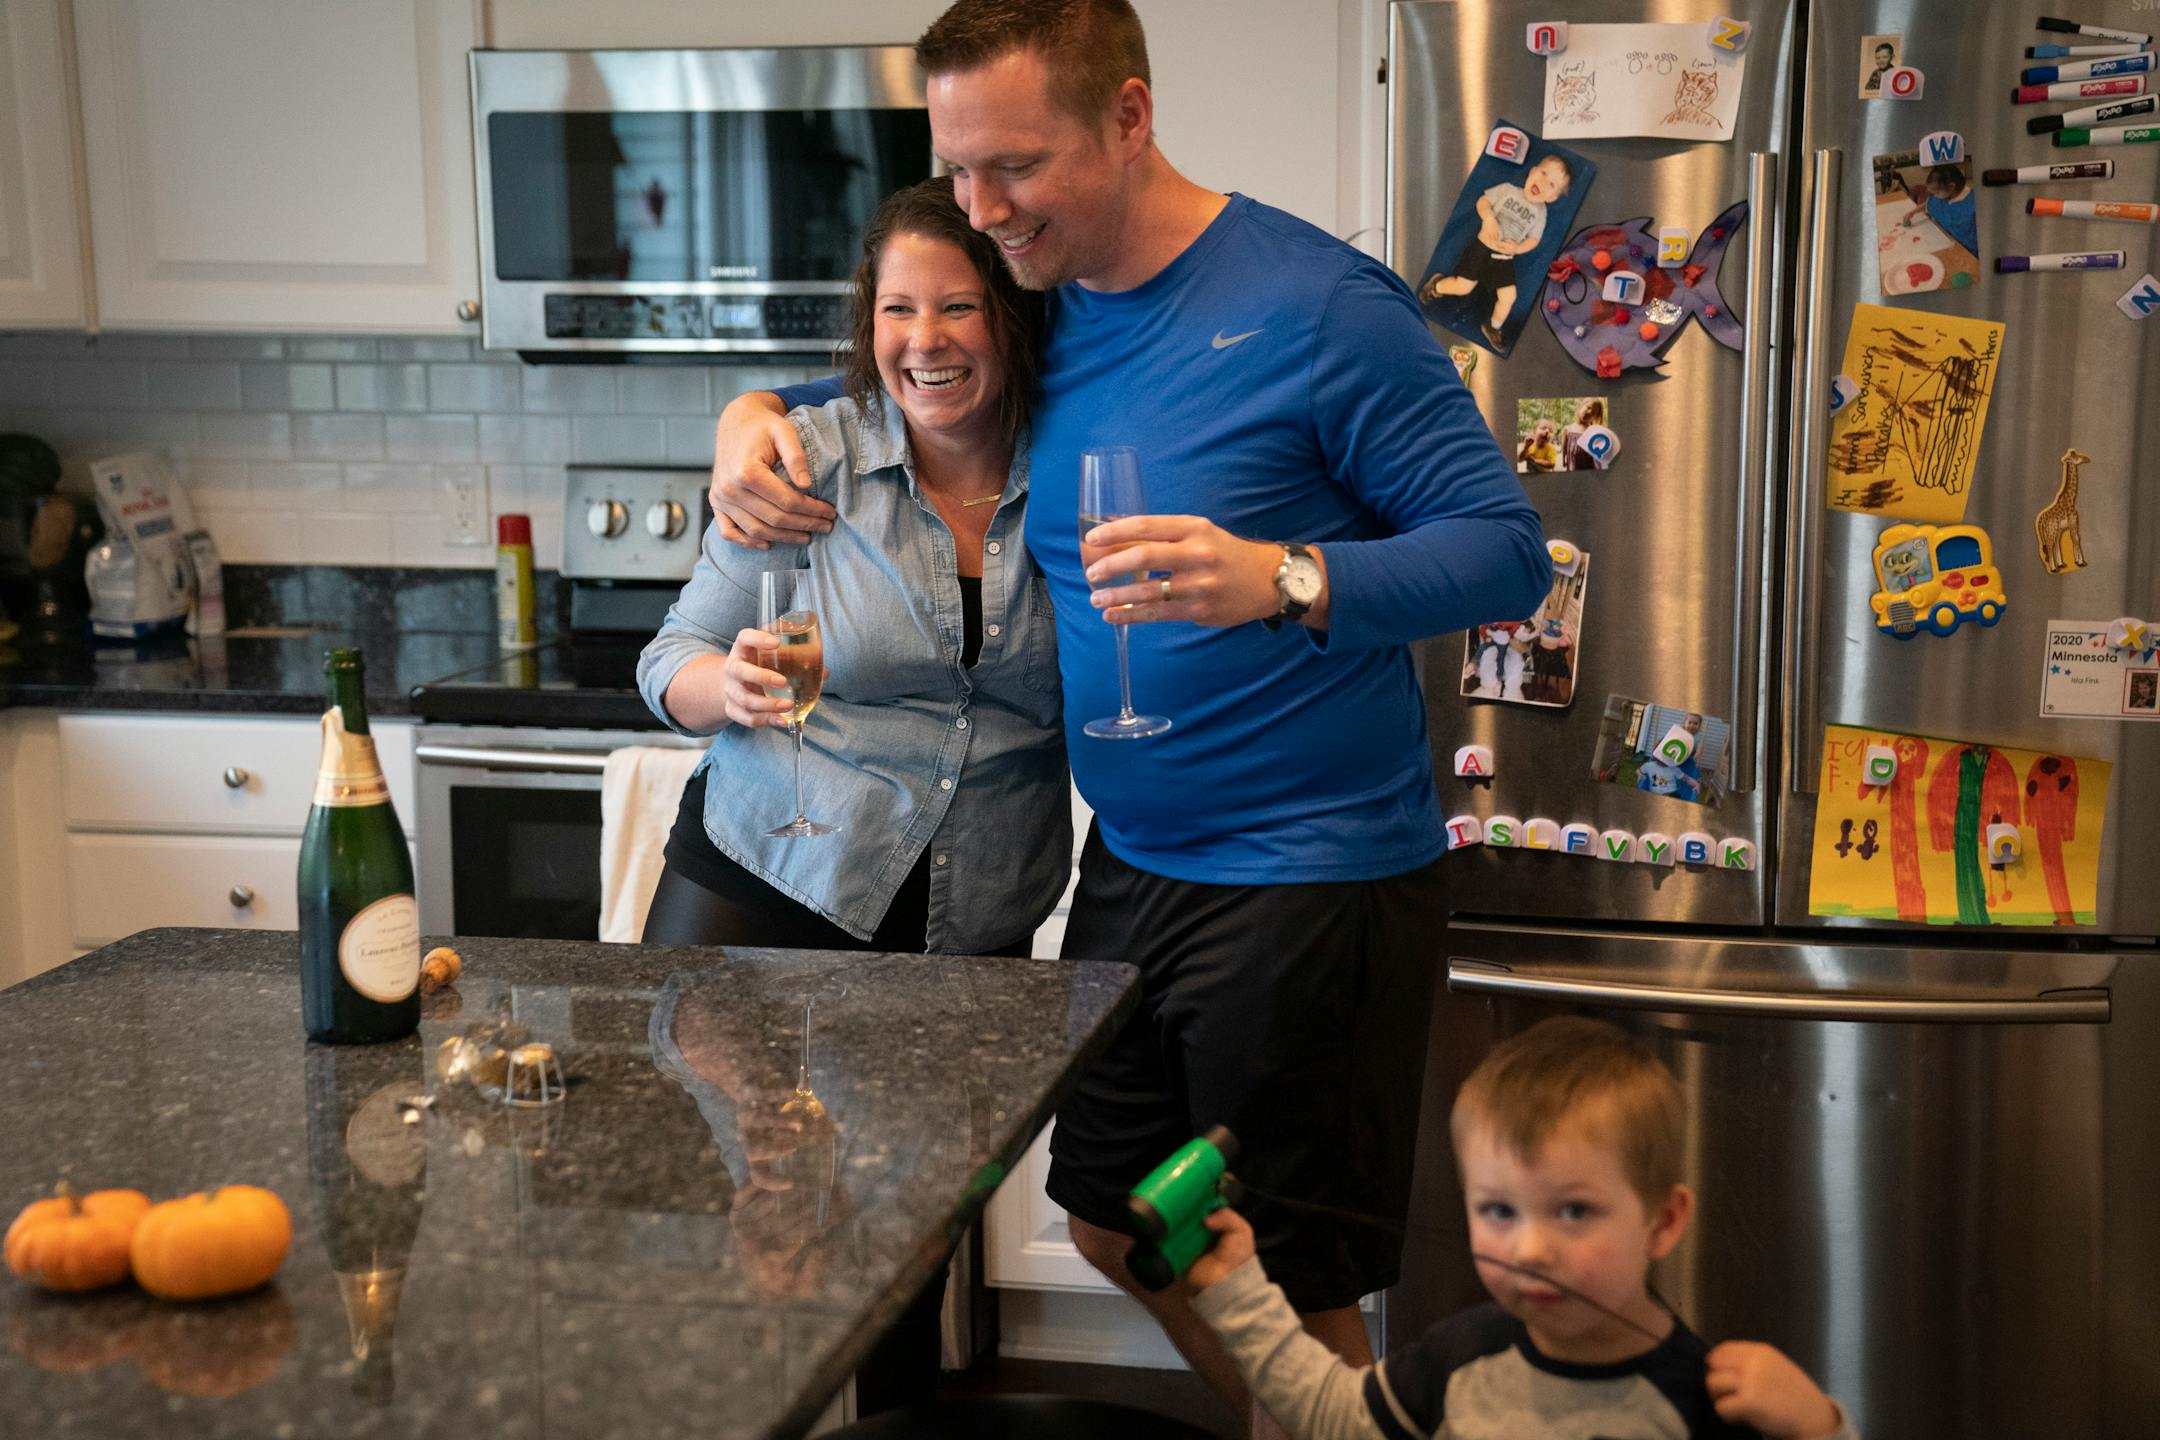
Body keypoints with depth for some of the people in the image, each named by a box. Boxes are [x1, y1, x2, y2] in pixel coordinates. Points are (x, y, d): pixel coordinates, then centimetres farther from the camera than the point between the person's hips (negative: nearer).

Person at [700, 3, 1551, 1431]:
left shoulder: (1316, 303, -16)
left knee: (1291, 1302, 4)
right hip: (1131, 867, 8)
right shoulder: (1042, 310, 5)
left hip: (1313, 879, -7)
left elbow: (1508, 549, -18)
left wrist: (1285, 580, -34)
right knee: (1115, 1228, 21)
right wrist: (757, 415, 0)